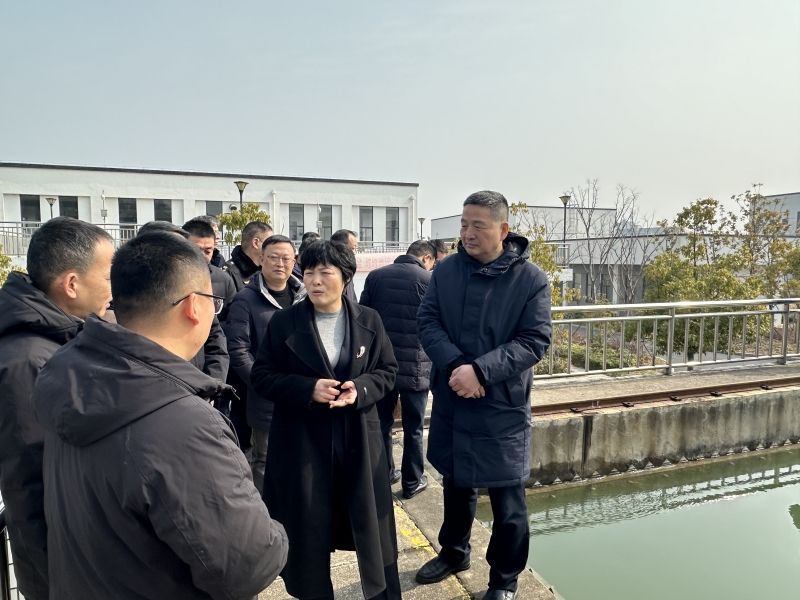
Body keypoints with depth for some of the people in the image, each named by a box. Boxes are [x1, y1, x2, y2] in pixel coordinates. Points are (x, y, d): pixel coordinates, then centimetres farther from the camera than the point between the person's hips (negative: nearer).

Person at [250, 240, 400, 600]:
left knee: (371, 521, 13)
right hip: (301, 439, 0)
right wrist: (308, 389, -19)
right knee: (308, 528, 12)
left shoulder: (368, 320, 0)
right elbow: (262, 376, -4)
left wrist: (360, 389, -18)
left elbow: (387, 371, 3)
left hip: (358, 437, 1)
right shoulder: (283, 321, -4)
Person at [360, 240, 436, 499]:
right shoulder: (429, 280, -8)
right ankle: (412, 482, 23)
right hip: (416, 366, -3)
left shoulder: (375, 277, 3)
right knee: (413, 428, 11)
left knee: (382, 423, 17)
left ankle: (384, 474, 30)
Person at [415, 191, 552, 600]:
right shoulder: (446, 271, -1)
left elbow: (535, 340, -14)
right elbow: (427, 322, -3)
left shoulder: (530, 279, -11)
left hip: (503, 406, -3)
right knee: (456, 483, 23)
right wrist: (454, 365, -21)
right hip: (451, 401, 4)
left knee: (507, 498, 10)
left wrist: (480, 370, -24)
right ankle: (454, 552, 47)